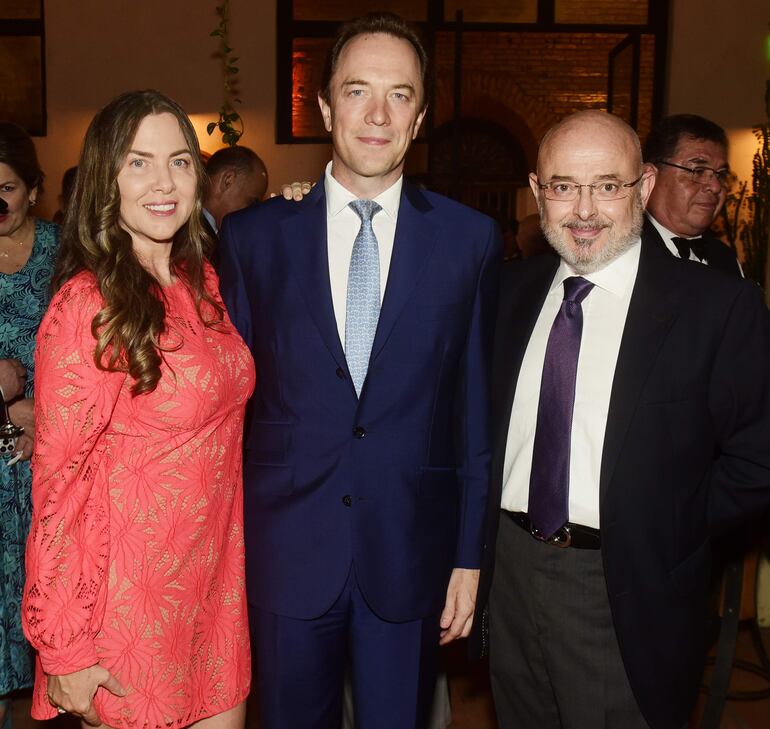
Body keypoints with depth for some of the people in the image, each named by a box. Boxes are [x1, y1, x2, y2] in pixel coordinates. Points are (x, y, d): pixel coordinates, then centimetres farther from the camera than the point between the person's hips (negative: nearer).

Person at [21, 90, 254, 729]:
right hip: (130, 596, -6)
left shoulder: (202, 282, 3)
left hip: (214, 575, 6)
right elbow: (59, 483, -15)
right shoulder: (88, 306, -18)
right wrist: (65, 649, -13)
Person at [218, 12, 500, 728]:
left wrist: (471, 554, 0)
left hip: (411, 554, 0)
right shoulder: (253, 236, -2)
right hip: (284, 553, 1)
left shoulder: (469, 239, -2)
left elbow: (478, 403, 0)